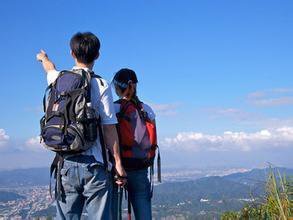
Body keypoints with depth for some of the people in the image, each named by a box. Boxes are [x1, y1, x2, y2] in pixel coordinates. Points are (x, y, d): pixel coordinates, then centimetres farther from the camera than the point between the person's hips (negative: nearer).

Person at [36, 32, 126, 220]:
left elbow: (50, 69, 32)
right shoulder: (101, 85, -5)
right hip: (93, 164, -3)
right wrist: (117, 162, -1)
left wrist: (43, 57, 55)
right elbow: (109, 127, -7)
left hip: (65, 163, 4)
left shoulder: (58, 80, 7)